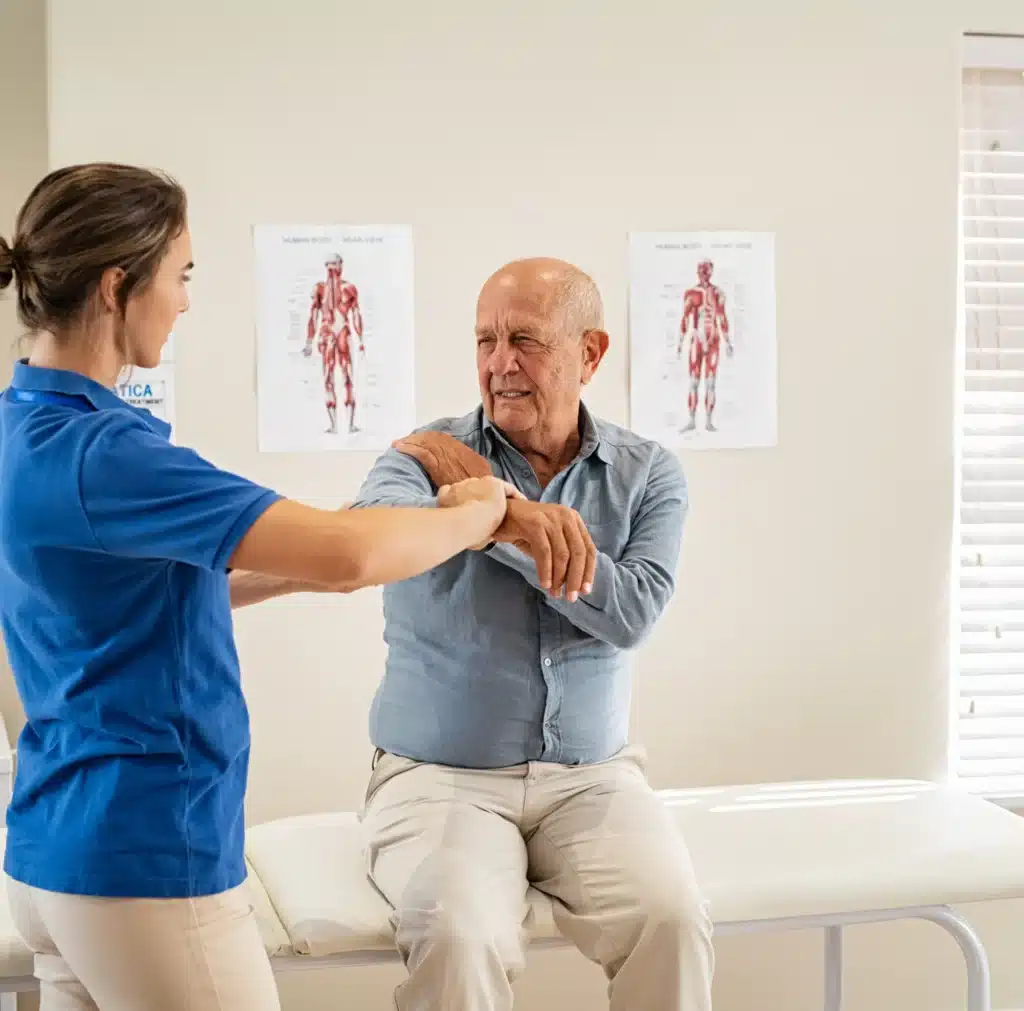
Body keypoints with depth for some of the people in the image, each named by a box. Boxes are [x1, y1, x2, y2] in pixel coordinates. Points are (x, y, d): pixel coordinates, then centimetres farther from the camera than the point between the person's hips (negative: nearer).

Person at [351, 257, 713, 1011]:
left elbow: (632, 614, -14)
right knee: (458, 938, -28)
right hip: (439, 776, -1)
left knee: (672, 920, -23)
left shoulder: (648, 475, 2)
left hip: (592, 776, 2)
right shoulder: (430, 455, -4)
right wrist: (501, 519, -46)